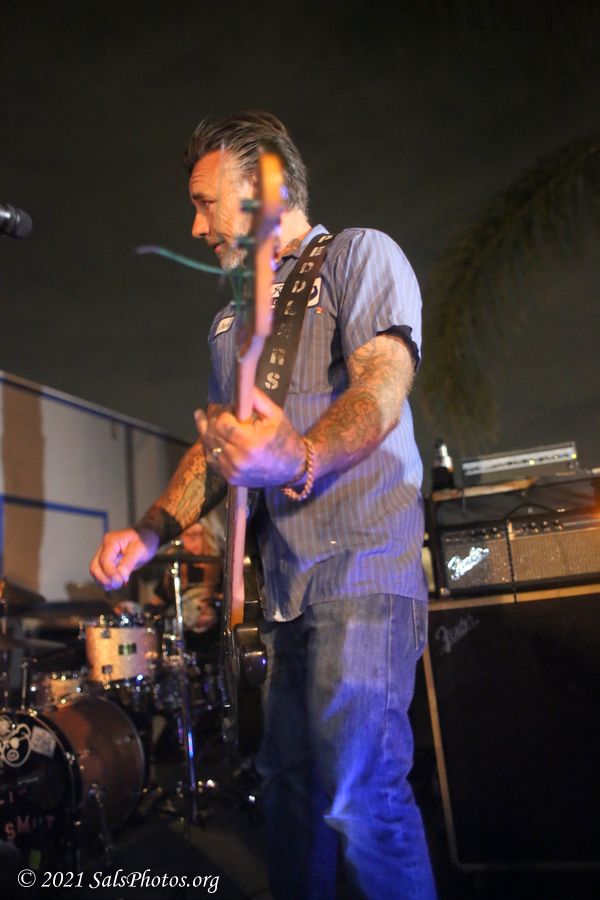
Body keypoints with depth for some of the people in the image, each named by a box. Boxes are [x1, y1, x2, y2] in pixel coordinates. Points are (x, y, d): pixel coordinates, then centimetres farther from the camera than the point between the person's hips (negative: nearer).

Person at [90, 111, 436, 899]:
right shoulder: (230, 320, 21)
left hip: (365, 565, -7)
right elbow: (216, 445, 17)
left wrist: (301, 458, -38)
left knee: (360, 793, -11)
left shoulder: (360, 256, -1)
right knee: (288, 777, 14)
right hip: (286, 582, 7)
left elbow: (381, 385, -18)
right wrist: (152, 531, 1)